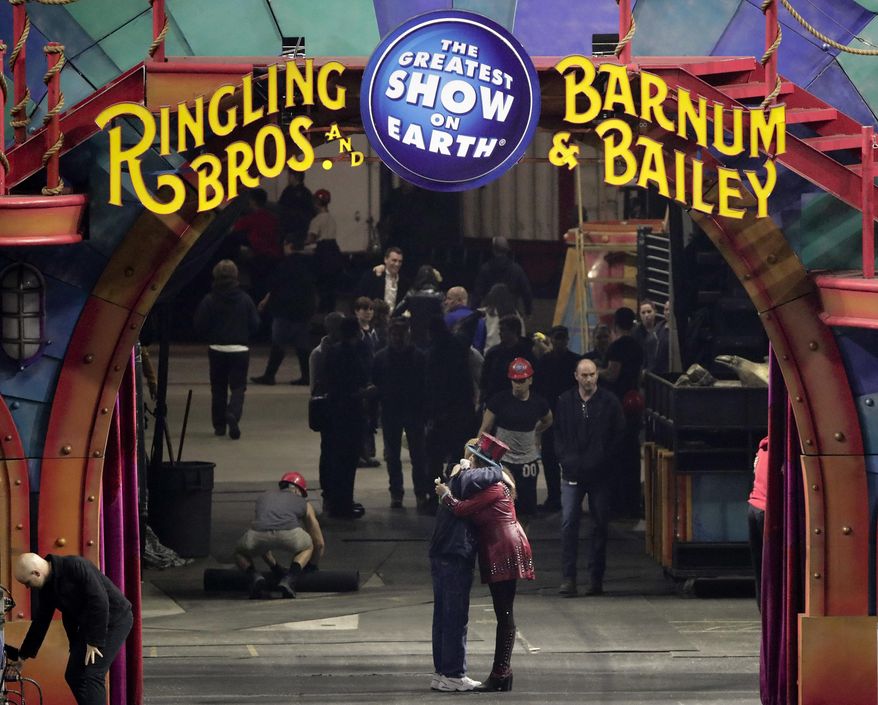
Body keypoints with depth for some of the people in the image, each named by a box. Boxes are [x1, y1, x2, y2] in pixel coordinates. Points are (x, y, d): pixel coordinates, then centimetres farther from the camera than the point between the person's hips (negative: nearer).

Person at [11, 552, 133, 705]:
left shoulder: (75, 566, -24)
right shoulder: (46, 587, 3)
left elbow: (100, 602, -27)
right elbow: (40, 621, 15)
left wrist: (95, 641, -24)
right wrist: (23, 655, 19)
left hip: (113, 621, -9)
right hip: (88, 624, 9)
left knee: (91, 675, -18)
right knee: (73, 676, 7)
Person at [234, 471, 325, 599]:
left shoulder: (263, 497, 40)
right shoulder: (303, 503, 34)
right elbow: (319, 543, 43)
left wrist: (275, 568, 59)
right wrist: (312, 565, 62)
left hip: (259, 534, 1)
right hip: (289, 535, -1)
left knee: (240, 552, 35)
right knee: (307, 547, 34)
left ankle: (255, 577, 4)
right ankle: (289, 579, 7)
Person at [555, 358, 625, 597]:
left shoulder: (609, 402, 0)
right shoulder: (565, 402, 4)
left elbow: (618, 435, 3)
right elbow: (558, 434, 11)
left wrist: (604, 460, -5)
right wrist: (565, 459, -2)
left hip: (600, 474, 0)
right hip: (572, 474, 0)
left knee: (600, 525, 5)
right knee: (568, 523, -8)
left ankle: (596, 578, 12)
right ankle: (568, 577, -7)